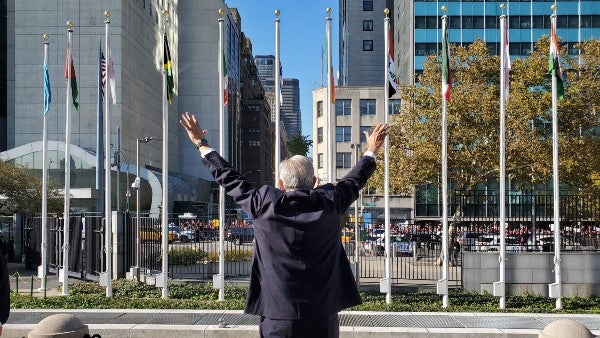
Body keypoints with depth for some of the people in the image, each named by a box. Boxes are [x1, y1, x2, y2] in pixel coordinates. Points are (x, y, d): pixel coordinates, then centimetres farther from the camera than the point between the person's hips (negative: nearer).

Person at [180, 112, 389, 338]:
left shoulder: (265, 204, -7)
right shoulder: (329, 202, -1)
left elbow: (230, 180, 6)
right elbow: (354, 180, 17)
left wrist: (202, 145, 20)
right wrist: (371, 151, 36)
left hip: (279, 317, -2)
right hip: (324, 316, 2)